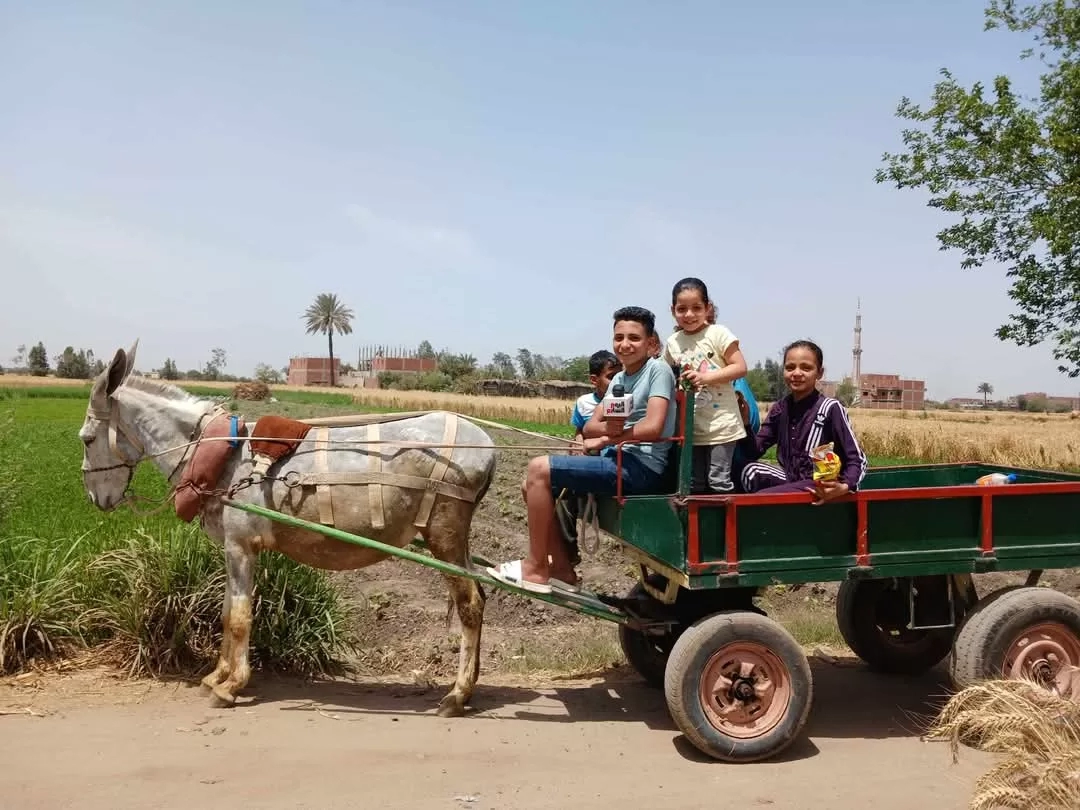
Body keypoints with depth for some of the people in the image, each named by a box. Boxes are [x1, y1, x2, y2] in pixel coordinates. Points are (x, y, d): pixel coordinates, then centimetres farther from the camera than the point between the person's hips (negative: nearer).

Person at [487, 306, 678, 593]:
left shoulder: (659, 370, -8)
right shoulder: (618, 379, 17)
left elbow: (652, 427, -22)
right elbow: (589, 428, 8)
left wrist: (604, 440, -9)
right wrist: (606, 428, -17)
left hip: (641, 467, -9)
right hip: (618, 462, 9)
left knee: (539, 469, -16)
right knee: (533, 484, 5)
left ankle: (535, 568, -7)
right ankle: (562, 569, 8)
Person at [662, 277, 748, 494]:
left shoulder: (718, 334, -8)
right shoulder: (672, 343, 6)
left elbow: (740, 367, -13)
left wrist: (705, 377, -21)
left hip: (721, 424, -5)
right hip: (692, 427, 5)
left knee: (718, 481, -3)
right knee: (693, 484, 12)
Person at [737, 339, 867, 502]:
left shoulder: (830, 408, -11)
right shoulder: (780, 409, 5)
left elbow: (858, 460, -10)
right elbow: (754, 452, 5)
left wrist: (844, 487, -30)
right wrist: (745, 421, -12)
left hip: (819, 488, -6)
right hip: (791, 480, 6)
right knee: (751, 470, -21)